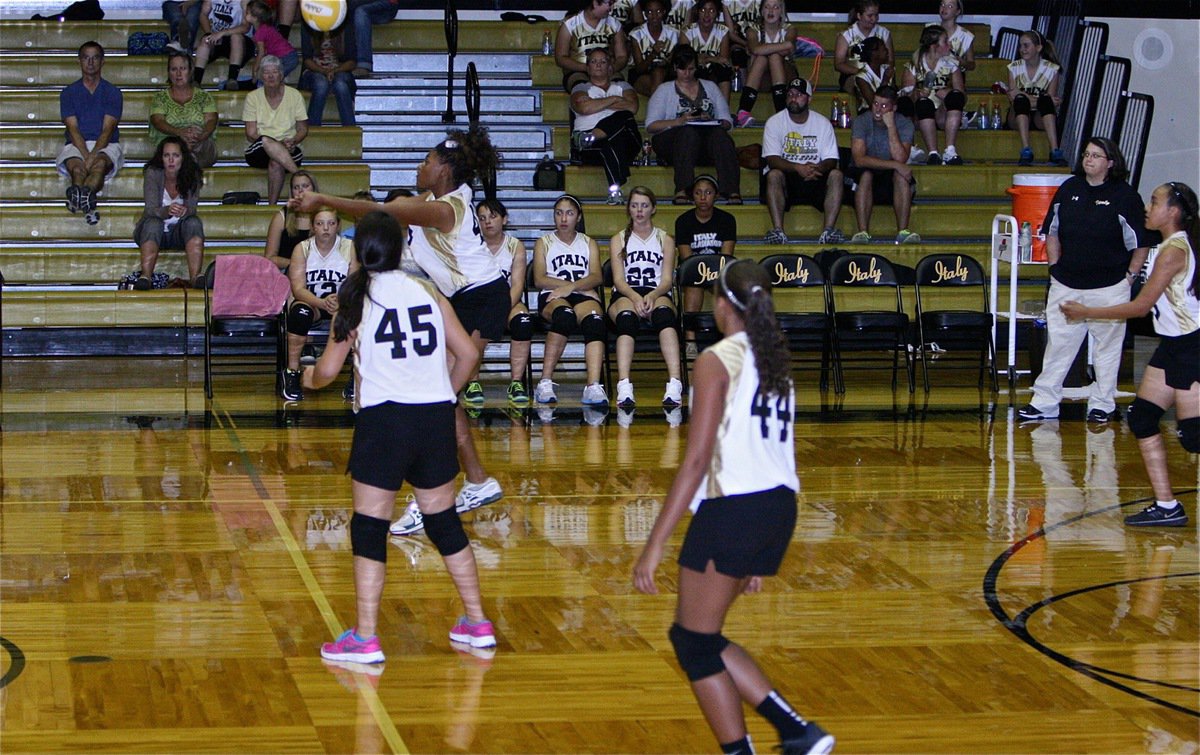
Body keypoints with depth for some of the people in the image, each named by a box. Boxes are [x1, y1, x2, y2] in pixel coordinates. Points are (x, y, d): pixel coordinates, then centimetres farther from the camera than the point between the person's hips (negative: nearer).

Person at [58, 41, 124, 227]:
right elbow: (73, 129, -1)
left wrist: (93, 155, -21)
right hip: (76, 145, 1)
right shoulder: (69, 93, 12)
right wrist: (86, 156, -18)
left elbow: (107, 130, -3)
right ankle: (88, 204, -68)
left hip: (105, 145, -1)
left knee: (101, 163, -37)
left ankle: (79, 196, -69)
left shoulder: (113, 93, 10)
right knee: (77, 167, -35)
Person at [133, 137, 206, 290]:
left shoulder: (192, 176, -9)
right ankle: (146, 276, -49)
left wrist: (185, 211, -44)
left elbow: (192, 209, -18)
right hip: (152, 232, -2)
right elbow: (151, 210, -23)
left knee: (194, 222, -28)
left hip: (179, 232, 2)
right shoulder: (152, 174, -14)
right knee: (153, 223, -34)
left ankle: (195, 276, -45)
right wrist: (167, 211, -46)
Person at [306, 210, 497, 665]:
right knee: (444, 520, 16)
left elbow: (327, 371, 2)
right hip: (436, 417, 4)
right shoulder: (428, 292, 8)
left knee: (370, 526, 1)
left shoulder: (356, 299, 0)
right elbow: (468, 354, 8)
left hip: (383, 419, -4)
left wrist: (310, 376, 24)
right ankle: (478, 625, 21)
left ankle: (365, 639, -2)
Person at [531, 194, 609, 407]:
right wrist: (580, 284, -5)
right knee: (564, 315, -39)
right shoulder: (544, 243, 20)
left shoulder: (589, 243, 24)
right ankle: (545, 382, -41)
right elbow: (539, 279, 4)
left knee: (594, 320, -36)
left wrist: (571, 286, -14)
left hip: (584, 297, 1)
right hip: (553, 297, -1)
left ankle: (593, 387, -53)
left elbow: (597, 277, 6)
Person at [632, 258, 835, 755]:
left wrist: (655, 545, -13)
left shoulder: (717, 361, -9)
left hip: (733, 510, -8)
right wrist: (757, 558, 24)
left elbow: (698, 459, -15)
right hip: (780, 509, 8)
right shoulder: (776, 361, 14)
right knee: (695, 636, 18)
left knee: (695, 645, 6)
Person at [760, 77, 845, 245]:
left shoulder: (823, 123, 4)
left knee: (836, 174, -26)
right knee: (773, 174, -34)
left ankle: (829, 230, -34)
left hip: (815, 180, 2)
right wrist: (798, 168, -31)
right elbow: (772, 159, -13)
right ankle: (778, 230, -41)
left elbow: (831, 160, -3)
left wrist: (817, 168, -28)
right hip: (785, 179, -2)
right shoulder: (774, 122, -2)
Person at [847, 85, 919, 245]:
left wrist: (891, 126, -24)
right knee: (866, 174, -33)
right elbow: (859, 159, -24)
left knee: (901, 175, -30)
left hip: (892, 184, 1)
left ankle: (903, 232, -34)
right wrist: (894, 165, -31)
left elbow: (900, 159, -23)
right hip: (864, 183, -1)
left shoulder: (904, 124, -7)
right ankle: (863, 232, -38)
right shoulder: (861, 122, -10)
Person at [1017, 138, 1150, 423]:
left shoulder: (1125, 196, -5)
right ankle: (1044, 402, 8)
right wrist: (1055, 266, 10)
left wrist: (1130, 276, -4)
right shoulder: (1069, 189, 8)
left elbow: (1141, 242, -2)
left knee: (1107, 347, 5)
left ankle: (1103, 405, 15)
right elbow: (1052, 232, 16)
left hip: (1109, 287, -3)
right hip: (1067, 285, 3)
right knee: (1057, 343, 4)